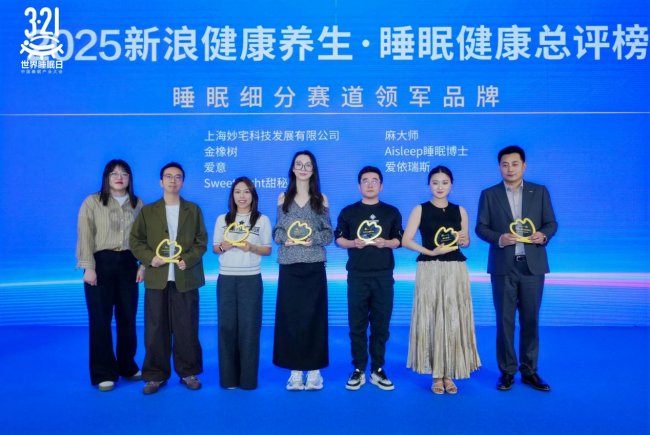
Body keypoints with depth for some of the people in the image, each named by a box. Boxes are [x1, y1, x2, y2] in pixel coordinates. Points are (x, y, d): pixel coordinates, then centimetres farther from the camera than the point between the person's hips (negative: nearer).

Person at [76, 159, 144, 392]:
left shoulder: (138, 204, 8)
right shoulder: (92, 202, 0)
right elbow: (85, 237, -5)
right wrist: (88, 267, -12)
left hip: (128, 263, 3)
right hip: (101, 263, -2)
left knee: (128, 317, 10)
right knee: (100, 318, 2)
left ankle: (127, 366, 26)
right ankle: (104, 373, 14)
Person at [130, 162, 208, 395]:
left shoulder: (193, 209, 10)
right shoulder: (148, 211, 10)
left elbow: (201, 241, 5)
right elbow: (136, 240, 5)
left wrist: (188, 260, -11)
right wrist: (150, 258, -11)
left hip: (185, 278, 0)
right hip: (157, 279, 0)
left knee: (186, 328, 4)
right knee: (155, 329, 3)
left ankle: (188, 372, 19)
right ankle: (155, 375, 16)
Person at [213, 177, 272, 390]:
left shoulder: (262, 220, 4)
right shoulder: (222, 219, 9)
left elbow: (267, 249, 4)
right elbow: (215, 247, 11)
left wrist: (252, 247, -14)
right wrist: (223, 247, -11)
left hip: (251, 279, -2)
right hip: (226, 278, 2)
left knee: (249, 325, -1)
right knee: (227, 325, 2)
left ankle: (248, 377, 10)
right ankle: (228, 377, 13)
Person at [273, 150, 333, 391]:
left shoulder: (321, 199, 6)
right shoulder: (283, 198, 9)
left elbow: (329, 233, 4)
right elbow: (277, 231, 9)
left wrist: (313, 238, -14)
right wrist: (284, 239, -11)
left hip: (314, 266, -1)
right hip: (289, 266, 1)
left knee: (313, 316, 2)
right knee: (290, 316, 2)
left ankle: (314, 370, 13)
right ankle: (295, 371, 13)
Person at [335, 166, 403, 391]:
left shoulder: (392, 212, 8)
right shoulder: (348, 212, 6)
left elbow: (399, 239, 9)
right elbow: (338, 238, 6)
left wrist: (387, 243, -12)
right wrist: (352, 243, -13)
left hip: (383, 276, 1)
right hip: (357, 275, 0)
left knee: (381, 324, 5)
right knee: (357, 325, 3)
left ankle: (378, 370, 16)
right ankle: (358, 370, 13)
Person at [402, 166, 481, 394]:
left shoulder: (460, 210, 9)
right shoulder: (420, 210, 1)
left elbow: (465, 242, 16)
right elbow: (406, 240, -6)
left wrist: (464, 240, -7)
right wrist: (430, 251, -16)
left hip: (455, 270, 3)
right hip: (429, 270, -2)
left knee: (454, 320, 3)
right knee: (431, 321, 0)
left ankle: (449, 374, 15)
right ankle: (436, 374, 12)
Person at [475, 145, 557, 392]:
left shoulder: (540, 192, 8)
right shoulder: (489, 194, 5)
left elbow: (551, 223, 7)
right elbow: (481, 227, 2)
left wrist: (543, 235, -15)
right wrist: (499, 238, -17)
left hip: (532, 265, 1)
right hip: (503, 266, -1)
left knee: (530, 320, 8)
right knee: (505, 321, 4)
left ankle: (529, 371, 20)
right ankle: (507, 372, 15)